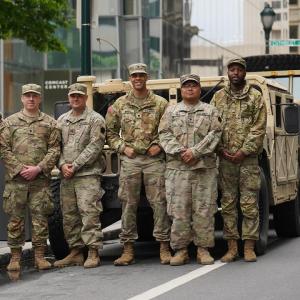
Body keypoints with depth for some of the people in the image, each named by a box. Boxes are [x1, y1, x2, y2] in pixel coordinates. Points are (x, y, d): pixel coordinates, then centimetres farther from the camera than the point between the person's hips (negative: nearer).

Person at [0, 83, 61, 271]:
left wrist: (38, 168, -10)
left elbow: (54, 150, 2)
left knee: (41, 217, 1)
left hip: (41, 179, 0)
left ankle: (40, 255, 9)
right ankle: (15, 256, 9)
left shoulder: (50, 123, 8)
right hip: (15, 179, 0)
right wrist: (19, 168, -8)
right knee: (15, 218, 2)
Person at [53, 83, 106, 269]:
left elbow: (95, 147, -10)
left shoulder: (95, 119, -1)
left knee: (89, 212, -11)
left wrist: (75, 165, -13)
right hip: (66, 176, 6)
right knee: (69, 215, 7)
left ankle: (93, 253, -8)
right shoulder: (62, 120, 17)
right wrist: (63, 164, -5)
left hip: (88, 174, -6)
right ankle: (75, 252, 15)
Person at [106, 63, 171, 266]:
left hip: (154, 159, -1)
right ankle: (128, 250, 7)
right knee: (128, 204, 2)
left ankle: (164, 247, 3)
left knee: (159, 203, -3)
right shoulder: (120, 104, 10)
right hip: (130, 159, 2)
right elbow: (110, 132, 13)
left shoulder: (160, 103, 5)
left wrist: (160, 146, -8)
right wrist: (122, 148, -1)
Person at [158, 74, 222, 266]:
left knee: (204, 210, -2)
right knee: (179, 210, -2)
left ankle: (203, 249, 6)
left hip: (205, 167, 0)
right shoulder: (171, 111, 15)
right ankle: (180, 250, 5)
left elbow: (214, 135, -1)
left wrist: (195, 152, -12)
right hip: (177, 168, 1)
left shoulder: (210, 111, 12)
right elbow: (165, 135, 5)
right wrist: (180, 152, -11)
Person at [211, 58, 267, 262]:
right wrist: (221, 149, -5)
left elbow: (258, 128, -4)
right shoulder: (218, 97, 11)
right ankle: (232, 247, 9)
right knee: (228, 203, 4)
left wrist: (244, 152, -12)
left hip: (248, 158, -2)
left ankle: (249, 247, 3)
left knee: (249, 203, -2)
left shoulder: (256, 96, 3)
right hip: (225, 159, 2)